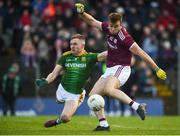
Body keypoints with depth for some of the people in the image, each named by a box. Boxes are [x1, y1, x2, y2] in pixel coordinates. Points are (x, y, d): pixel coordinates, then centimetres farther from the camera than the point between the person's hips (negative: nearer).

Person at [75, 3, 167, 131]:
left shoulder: (124, 37, -22)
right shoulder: (108, 28, 0)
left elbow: (141, 53, -21)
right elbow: (92, 21, 16)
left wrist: (157, 69, -20)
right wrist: (81, 13, -2)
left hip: (121, 68, -8)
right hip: (110, 70, 8)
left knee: (108, 89, -36)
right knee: (93, 95, 1)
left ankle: (137, 106, -37)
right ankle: (103, 124, 2)